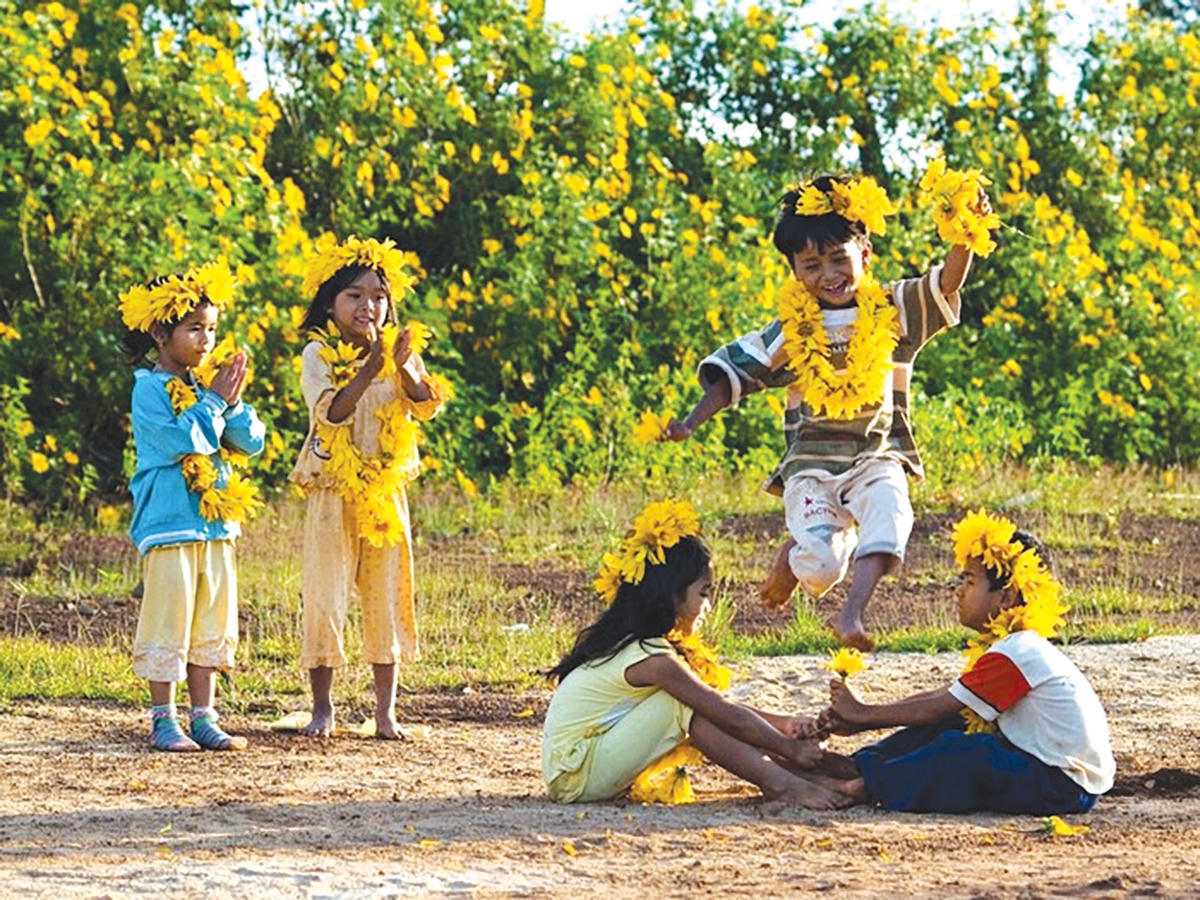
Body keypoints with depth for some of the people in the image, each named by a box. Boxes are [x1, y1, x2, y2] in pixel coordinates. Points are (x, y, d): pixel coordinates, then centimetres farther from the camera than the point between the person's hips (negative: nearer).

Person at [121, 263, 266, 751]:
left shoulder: (209, 385, 12)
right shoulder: (150, 389, -8)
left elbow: (252, 441, 8)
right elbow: (180, 441, -21)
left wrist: (232, 402, -7)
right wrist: (214, 402, -13)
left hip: (215, 523, 7)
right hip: (169, 524, -7)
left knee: (210, 624, 10)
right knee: (168, 622, -4)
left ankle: (203, 718, 16)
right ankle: (163, 721, 2)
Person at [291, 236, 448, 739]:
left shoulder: (398, 351, 5)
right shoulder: (318, 353, -5)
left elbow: (427, 408, -7)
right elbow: (331, 411, -19)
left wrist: (405, 368, -24)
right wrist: (370, 368, -27)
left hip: (385, 489, 3)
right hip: (333, 492, -3)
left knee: (386, 598, 5)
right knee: (325, 598, -4)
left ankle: (386, 711, 12)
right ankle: (323, 707, 8)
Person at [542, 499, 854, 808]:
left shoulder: (629, 643, 11)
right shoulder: (652, 659, -19)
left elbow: (721, 707, 15)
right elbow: (731, 717, -15)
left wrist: (781, 723, 9)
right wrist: (793, 750, -6)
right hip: (576, 776, -9)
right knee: (686, 706, -17)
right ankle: (781, 783, -15)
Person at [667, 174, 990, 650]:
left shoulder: (893, 312, 3)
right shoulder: (791, 330, 4)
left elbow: (948, 281, -8)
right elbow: (733, 374, 7)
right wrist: (689, 425, -5)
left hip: (876, 455, 0)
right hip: (812, 462, 0)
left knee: (888, 513, -32)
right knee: (820, 566, -17)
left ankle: (851, 615, -31)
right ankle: (794, 551, 19)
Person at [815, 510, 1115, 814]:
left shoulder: (1013, 655, -19)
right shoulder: (1020, 647, 13)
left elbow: (937, 708, -15)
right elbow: (940, 698, 11)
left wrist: (864, 714, -5)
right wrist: (857, 722, 5)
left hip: (1068, 786, -10)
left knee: (962, 752, -26)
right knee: (949, 724, 8)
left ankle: (863, 786, -16)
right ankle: (859, 766, 2)